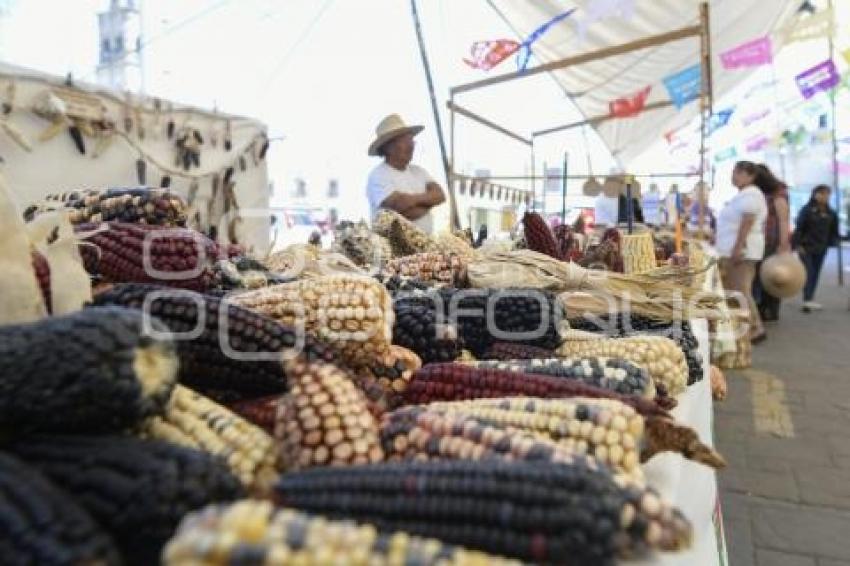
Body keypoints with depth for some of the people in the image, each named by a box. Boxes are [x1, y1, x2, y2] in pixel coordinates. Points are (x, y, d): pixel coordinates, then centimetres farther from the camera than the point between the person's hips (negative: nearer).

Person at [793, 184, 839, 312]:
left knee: (816, 274, 8)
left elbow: (833, 231, 14)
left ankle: (809, 299, 16)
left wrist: (833, 242, 0)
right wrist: (798, 244, -14)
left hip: (821, 248, 5)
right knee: (808, 273, -10)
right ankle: (807, 300, -14)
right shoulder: (807, 210, -7)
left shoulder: (831, 213, 8)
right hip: (806, 247, -5)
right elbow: (799, 228, -9)